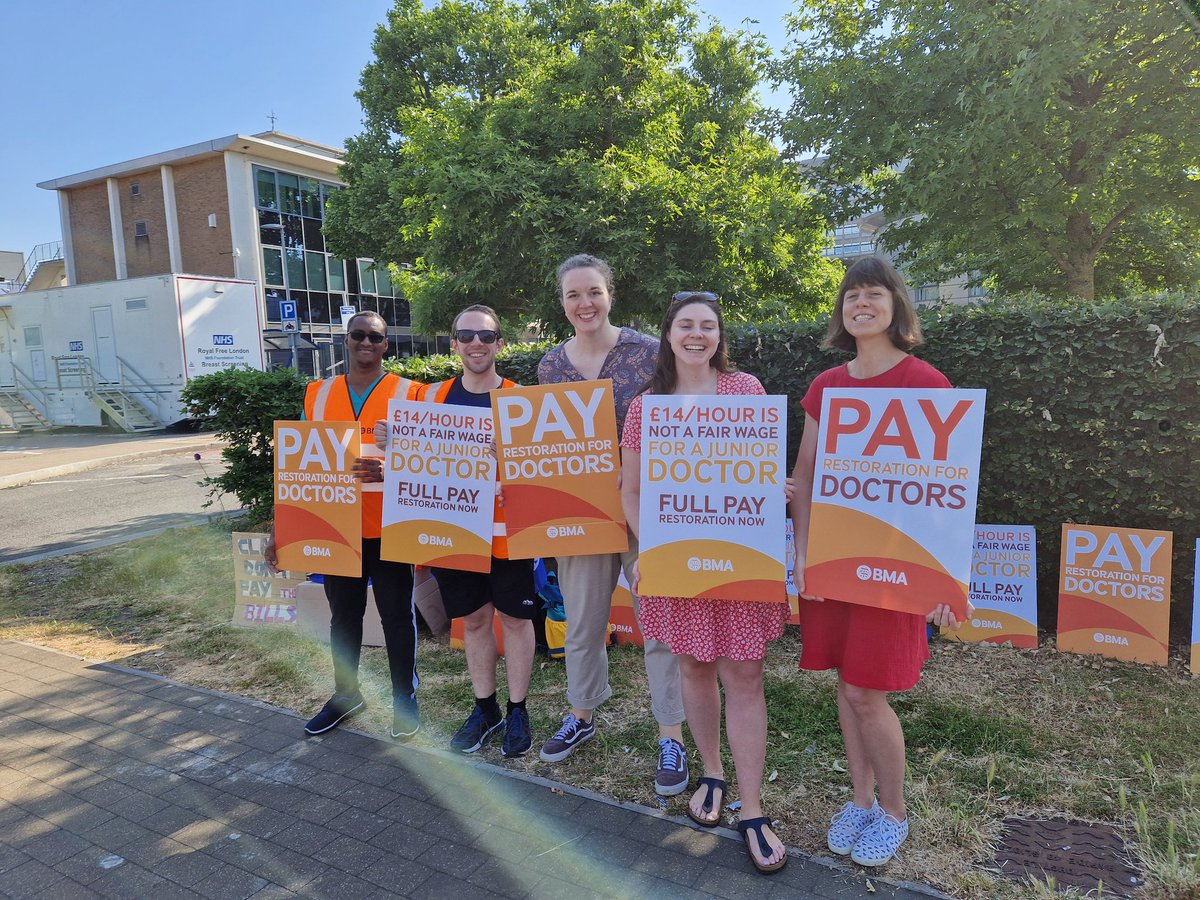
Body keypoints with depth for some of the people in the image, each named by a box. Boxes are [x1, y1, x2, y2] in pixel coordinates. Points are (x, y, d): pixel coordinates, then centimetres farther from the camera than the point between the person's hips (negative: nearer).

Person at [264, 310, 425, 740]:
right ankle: (346, 694, 34)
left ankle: (405, 699, 23)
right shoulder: (318, 394, 7)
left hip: (388, 528, -3)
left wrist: (389, 470, -27)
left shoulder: (408, 394, -4)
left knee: (396, 615, 7)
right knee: (343, 614, 16)